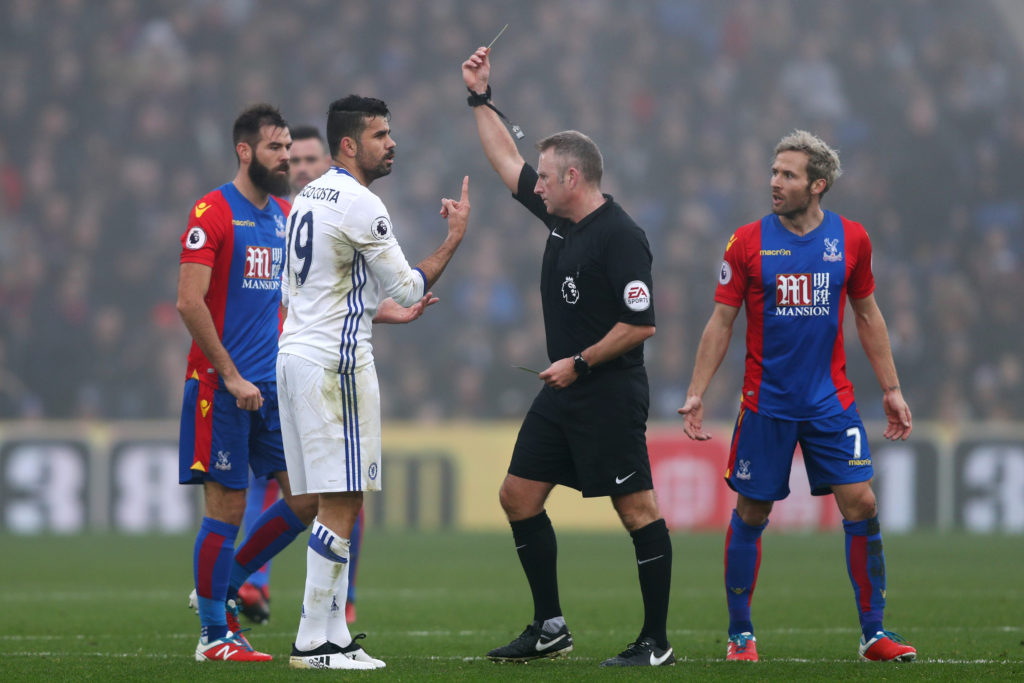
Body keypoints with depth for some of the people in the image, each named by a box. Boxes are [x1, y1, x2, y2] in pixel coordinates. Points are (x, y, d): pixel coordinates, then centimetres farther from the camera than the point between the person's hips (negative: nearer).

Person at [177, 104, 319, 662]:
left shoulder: (284, 215, 14)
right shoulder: (213, 213, -10)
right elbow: (189, 303, -16)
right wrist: (231, 376, -17)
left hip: (273, 385, 7)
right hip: (222, 384, -7)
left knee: (308, 496, 3)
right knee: (226, 507, -4)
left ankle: (224, 586, 19)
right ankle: (214, 635, 4)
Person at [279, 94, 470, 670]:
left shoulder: (309, 198, 17)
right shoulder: (360, 205, -13)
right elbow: (409, 288, -10)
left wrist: (383, 313, 29)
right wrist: (456, 237, -1)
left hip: (297, 355, 10)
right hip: (333, 363, -10)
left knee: (333, 504, 11)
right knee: (341, 505, -8)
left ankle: (334, 636, 10)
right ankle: (314, 642, -9)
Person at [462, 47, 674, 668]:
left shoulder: (621, 237, -16)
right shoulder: (560, 216, 9)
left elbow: (641, 324, -20)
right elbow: (507, 161, 23)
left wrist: (579, 363, -14)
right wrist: (481, 98, 21)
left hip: (610, 395, -10)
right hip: (564, 392, 10)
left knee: (637, 508, -6)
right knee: (518, 494, 9)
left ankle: (657, 642, -4)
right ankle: (550, 628, 15)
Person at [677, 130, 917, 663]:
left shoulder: (850, 239, 2)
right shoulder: (748, 242, -3)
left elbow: (868, 317, 13)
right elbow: (721, 323, 1)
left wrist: (891, 389, 11)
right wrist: (695, 394, -5)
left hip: (831, 400, 1)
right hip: (766, 401, -1)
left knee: (860, 504, -7)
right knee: (751, 513, 2)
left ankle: (874, 633, 2)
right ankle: (740, 635, 15)